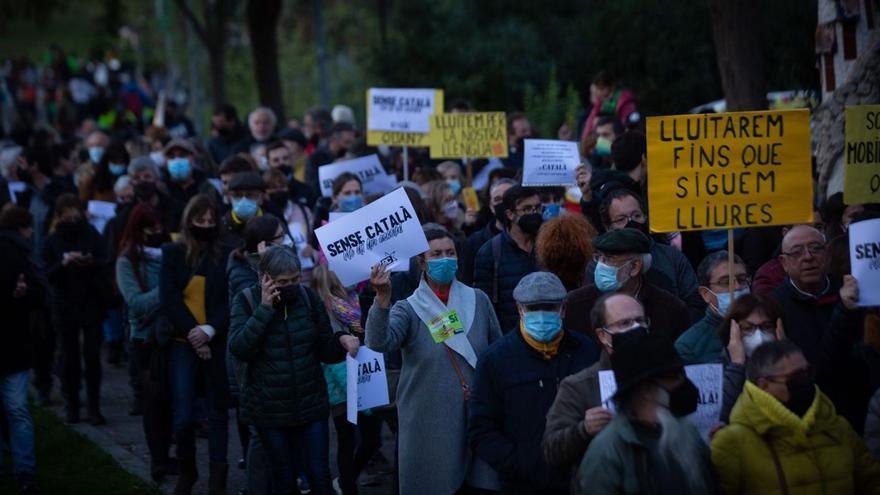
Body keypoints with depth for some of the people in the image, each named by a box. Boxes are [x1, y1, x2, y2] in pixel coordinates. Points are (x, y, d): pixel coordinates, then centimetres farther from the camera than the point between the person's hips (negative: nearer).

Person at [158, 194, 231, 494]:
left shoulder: (225, 255, 4)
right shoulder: (173, 253, 5)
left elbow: (230, 301, -1)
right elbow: (169, 299, -2)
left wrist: (209, 331, -16)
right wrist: (193, 335, -12)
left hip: (216, 343, 0)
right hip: (182, 342, 0)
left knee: (217, 412, 3)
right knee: (183, 415, -5)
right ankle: (186, 471, 16)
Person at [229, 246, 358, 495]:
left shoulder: (308, 297, -1)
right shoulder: (246, 301, -6)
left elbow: (324, 349, 4)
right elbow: (238, 349, -19)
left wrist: (342, 342, -18)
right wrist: (264, 308, -22)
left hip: (311, 405, 1)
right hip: (269, 410, -1)